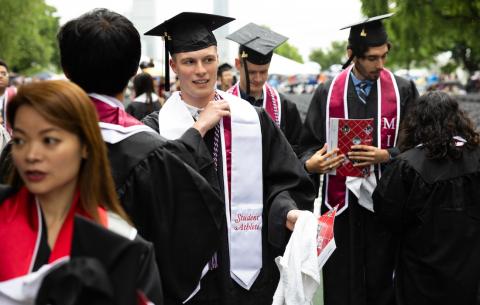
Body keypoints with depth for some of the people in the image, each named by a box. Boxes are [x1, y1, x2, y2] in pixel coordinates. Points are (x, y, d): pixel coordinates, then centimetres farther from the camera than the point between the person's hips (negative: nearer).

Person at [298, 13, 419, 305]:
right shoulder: (327, 93, 2)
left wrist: (384, 155, -17)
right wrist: (312, 162, -16)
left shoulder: (403, 91, 0)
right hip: (341, 204, 1)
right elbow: (310, 143, 6)